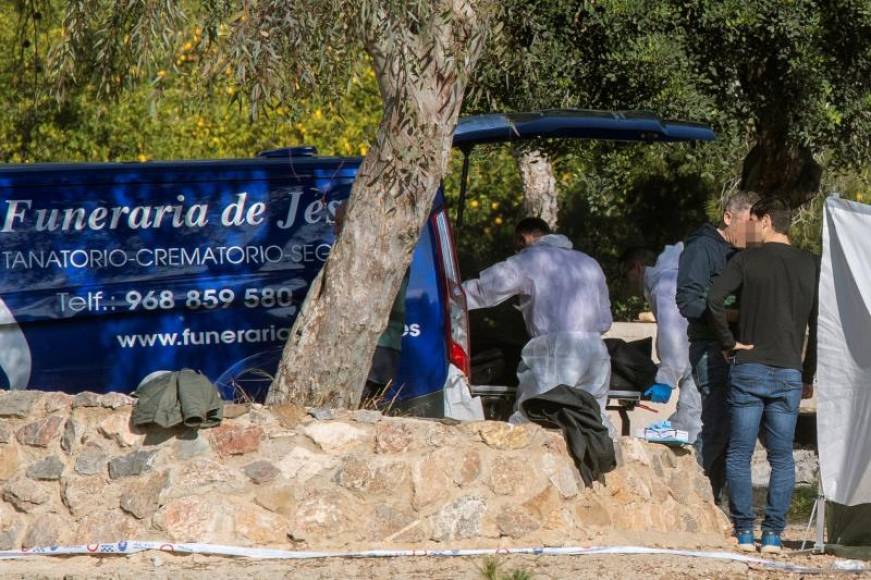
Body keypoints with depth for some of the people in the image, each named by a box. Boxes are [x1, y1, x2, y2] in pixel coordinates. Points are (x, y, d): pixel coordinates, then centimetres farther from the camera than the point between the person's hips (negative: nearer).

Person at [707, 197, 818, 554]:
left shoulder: (748, 260, -1)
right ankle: (773, 534, 2)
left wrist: (728, 341, -4)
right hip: (789, 374, 3)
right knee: (782, 458, 7)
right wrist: (808, 377, 14)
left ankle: (744, 533, -1)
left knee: (739, 455, 4)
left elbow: (714, 299, -16)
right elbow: (818, 326, 8)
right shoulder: (810, 266, 8)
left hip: (749, 368, -2)